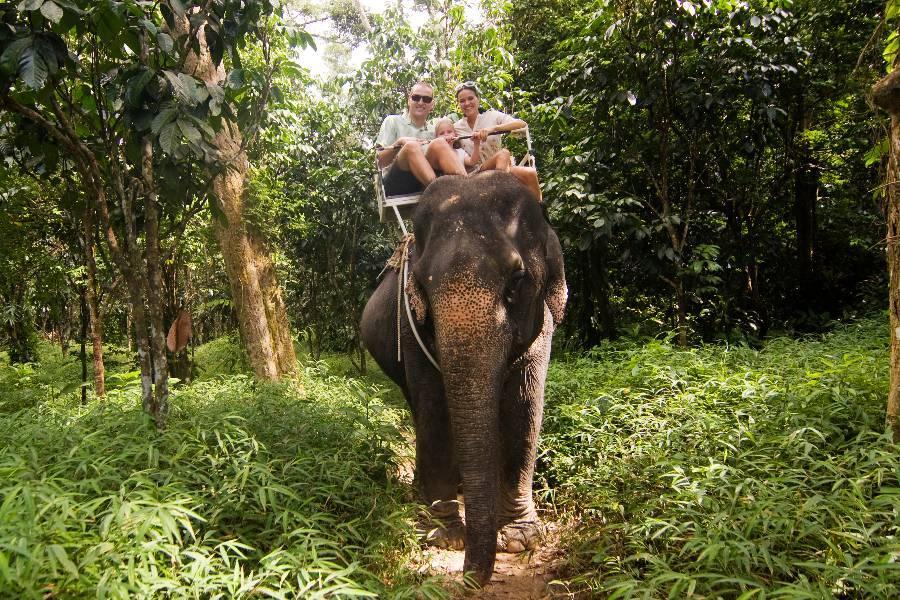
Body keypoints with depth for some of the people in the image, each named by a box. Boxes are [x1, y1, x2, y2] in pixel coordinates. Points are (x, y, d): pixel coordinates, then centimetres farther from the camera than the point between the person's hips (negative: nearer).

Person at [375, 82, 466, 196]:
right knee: (411, 146, -30)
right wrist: (399, 143, -13)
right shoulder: (393, 121, 12)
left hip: (424, 184, 3)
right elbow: (380, 162, 3)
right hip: (396, 184, -3)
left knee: (438, 144, -21)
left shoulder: (432, 131, 23)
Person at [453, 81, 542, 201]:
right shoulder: (456, 128, 6)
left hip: (502, 167, 1)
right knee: (503, 153, -30)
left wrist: (492, 128, -27)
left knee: (530, 173, -28)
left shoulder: (492, 116, 0)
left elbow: (522, 124, -15)